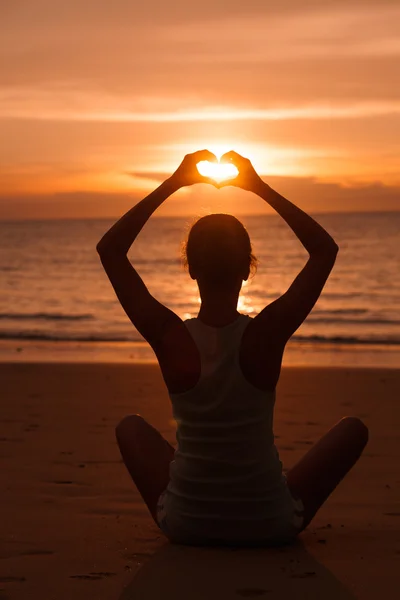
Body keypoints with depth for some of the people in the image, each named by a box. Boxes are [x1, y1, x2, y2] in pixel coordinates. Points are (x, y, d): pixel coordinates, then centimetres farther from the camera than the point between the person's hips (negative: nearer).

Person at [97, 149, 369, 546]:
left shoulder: (169, 337, -15)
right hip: (271, 526, -1)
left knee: (131, 426, 29)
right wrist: (260, 187, -2)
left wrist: (172, 183, -2)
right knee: (353, 428, 20)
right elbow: (325, 249, -3)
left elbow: (109, 249, -2)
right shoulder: (267, 333, -18)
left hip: (185, 525, 2)